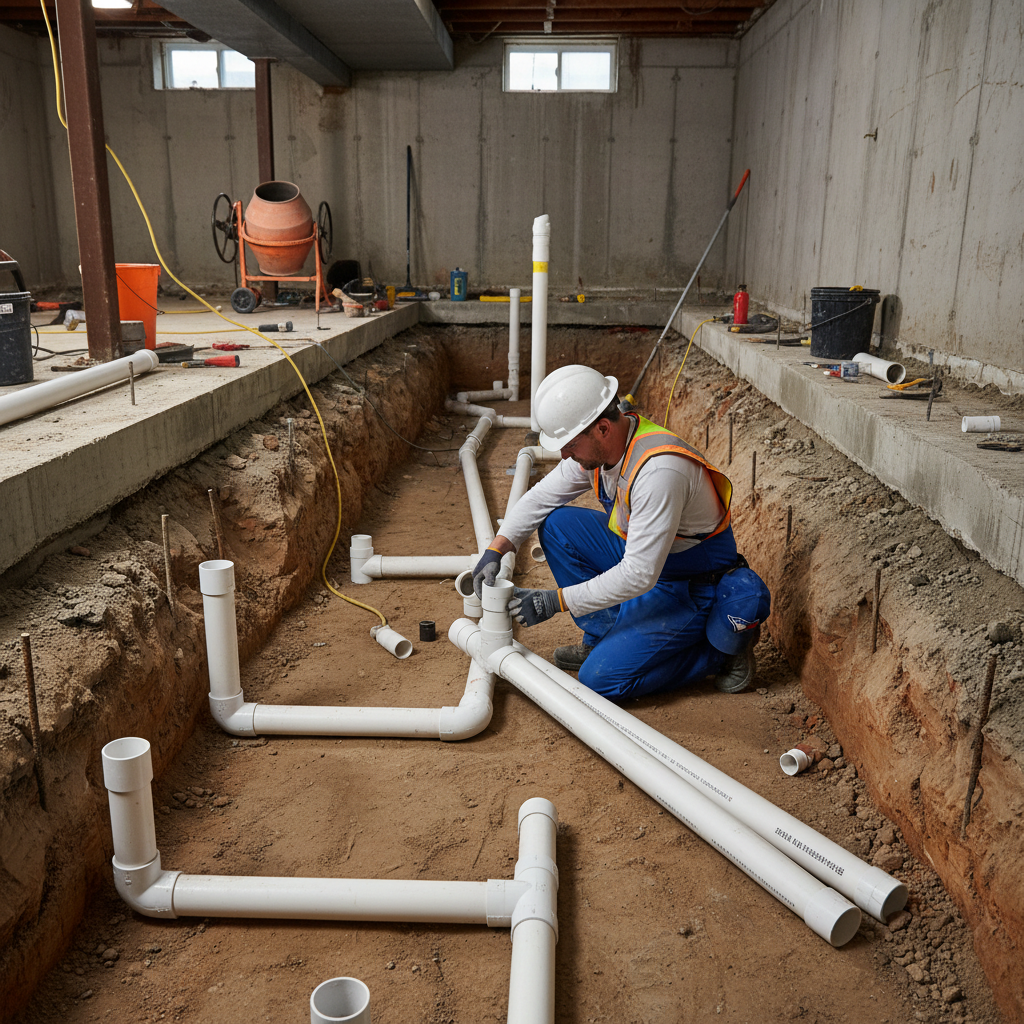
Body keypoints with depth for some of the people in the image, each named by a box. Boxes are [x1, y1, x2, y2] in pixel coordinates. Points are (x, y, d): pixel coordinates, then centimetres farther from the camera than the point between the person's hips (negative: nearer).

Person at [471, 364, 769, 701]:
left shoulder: (659, 470, -34)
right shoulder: (598, 446, -8)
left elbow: (639, 576, -32)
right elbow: (539, 498, 5)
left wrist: (555, 601, -27)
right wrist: (495, 550, -7)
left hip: (692, 588, -8)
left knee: (601, 679, -17)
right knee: (557, 523, -4)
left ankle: (719, 648, 0)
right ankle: (603, 637, 8)